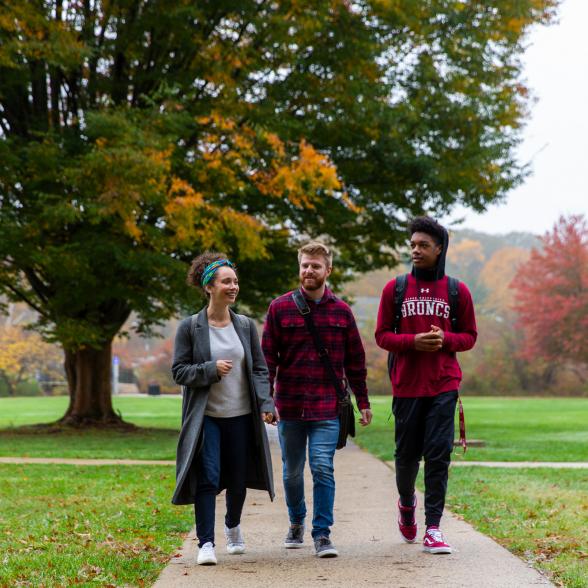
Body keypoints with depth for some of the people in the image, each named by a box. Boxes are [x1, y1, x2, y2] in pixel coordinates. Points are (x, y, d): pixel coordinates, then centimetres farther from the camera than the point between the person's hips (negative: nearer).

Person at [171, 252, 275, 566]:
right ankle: (206, 542, -4)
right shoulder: (190, 327, -4)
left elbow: (260, 369, 7)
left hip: (241, 416, 3)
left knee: (238, 479, 12)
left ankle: (233, 526, 40)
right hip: (206, 417, -3)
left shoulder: (246, 326, 5)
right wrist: (211, 369, -18)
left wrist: (265, 403, -6)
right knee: (207, 479, -11)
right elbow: (179, 370, -3)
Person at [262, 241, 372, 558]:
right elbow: (268, 358, 1)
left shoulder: (341, 311, 4)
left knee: (323, 468, -9)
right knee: (292, 471, 12)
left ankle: (322, 533, 0)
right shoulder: (280, 308, 1)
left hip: (327, 408, -1)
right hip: (289, 407, 1)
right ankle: (296, 522, 35)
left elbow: (355, 361, 10)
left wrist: (363, 402, 10)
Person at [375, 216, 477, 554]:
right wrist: (413, 341, -14)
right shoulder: (395, 289, 4)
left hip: (444, 386, -1)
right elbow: (382, 335, 4)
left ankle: (433, 528, -2)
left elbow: (469, 336, 8)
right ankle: (407, 503, 38)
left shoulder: (457, 291, 4)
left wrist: (444, 340, -12)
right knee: (407, 454, 8)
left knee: (438, 453, -7)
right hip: (406, 385, 1)